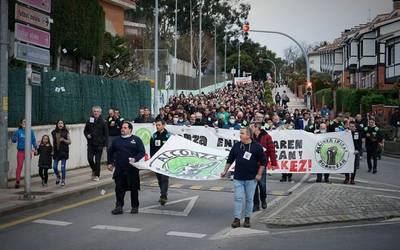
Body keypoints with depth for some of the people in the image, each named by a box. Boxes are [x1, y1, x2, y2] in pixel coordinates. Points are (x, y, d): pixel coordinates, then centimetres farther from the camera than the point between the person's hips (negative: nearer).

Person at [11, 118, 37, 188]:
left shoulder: (31, 131, 4)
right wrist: (15, 139, -25)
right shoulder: (18, 131, 1)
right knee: (19, 166, -8)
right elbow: (13, 140, -3)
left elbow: (33, 140, 3)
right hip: (20, 151, -2)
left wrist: (35, 147, -9)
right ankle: (17, 182, -6)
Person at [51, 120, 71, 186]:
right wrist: (53, 151, 13)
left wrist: (63, 140, -18)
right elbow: (53, 142, 15)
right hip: (56, 152, 3)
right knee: (54, 167, 1)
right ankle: (58, 177, 28)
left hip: (64, 151, -3)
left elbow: (69, 142, -1)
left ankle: (63, 181, 11)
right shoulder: (54, 133, 5)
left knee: (63, 167, -2)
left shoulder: (66, 132, -3)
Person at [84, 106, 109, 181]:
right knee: (90, 158, -5)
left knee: (97, 160, 0)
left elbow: (106, 134, -2)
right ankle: (94, 170, 24)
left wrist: (105, 143, -9)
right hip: (91, 143, 2)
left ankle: (97, 175, 11)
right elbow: (85, 130, 16)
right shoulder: (89, 120, 5)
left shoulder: (103, 122, -2)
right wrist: (87, 135, -5)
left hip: (99, 144, -2)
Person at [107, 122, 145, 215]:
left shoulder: (136, 140, 2)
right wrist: (109, 163, 13)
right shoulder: (117, 140, 13)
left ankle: (135, 207, 17)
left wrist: (135, 159, -19)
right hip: (119, 169, 3)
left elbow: (142, 152, -4)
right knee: (119, 188, -1)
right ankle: (119, 207, 4)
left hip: (132, 169, -3)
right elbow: (110, 152, 22)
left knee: (134, 188, 5)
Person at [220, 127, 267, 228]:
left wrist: (259, 174, -4)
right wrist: (225, 171, 14)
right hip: (238, 178, 2)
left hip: (251, 178, -2)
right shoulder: (236, 146, 5)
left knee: (249, 199, 6)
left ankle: (247, 219, 17)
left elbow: (263, 161, 0)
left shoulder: (257, 147, -5)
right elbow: (230, 159, 15)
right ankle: (237, 219, 2)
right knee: (238, 198, -1)